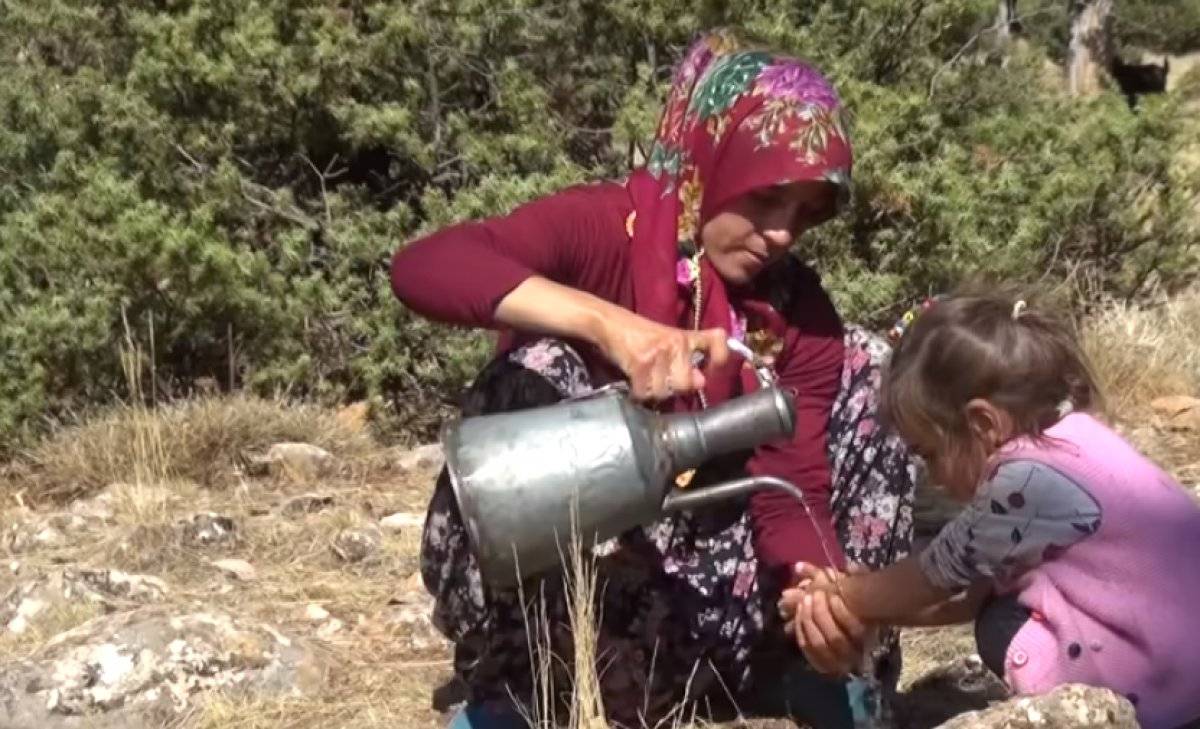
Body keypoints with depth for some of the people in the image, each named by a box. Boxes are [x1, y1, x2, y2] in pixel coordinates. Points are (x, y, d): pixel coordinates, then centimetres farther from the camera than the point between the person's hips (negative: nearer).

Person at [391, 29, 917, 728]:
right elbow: (421, 266, -35)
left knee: (870, 369, -5)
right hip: (543, 582, -3)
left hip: (696, 573, 4)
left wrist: (820, 587, -34)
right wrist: (609, 323, -47)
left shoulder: (799, 309, -6)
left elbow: (792, 491, -11)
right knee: (539, 373, -32)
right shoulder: (603, 227, -18)